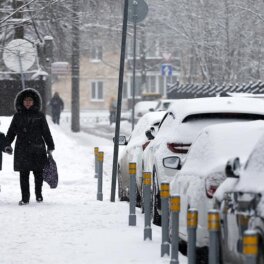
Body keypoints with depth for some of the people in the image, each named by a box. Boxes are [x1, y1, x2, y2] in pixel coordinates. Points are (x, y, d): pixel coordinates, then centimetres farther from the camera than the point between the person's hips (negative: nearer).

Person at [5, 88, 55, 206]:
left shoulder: (39, 116, 5)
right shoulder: (17, 116, 9)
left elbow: (46, 133, 7)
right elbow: (11, 132, 11)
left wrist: (50, 147, 4)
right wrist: (7, 144, -1)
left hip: (37, 150, -1)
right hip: (22, 150, 1)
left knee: (38, 174, 5)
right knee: (24, 175, 0)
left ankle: (38, 194, 26)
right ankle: (25, 198, 7)